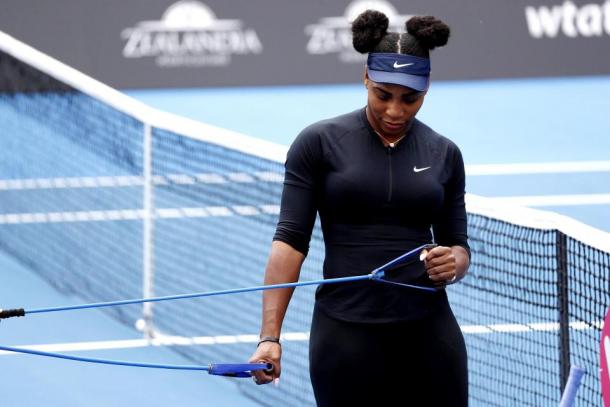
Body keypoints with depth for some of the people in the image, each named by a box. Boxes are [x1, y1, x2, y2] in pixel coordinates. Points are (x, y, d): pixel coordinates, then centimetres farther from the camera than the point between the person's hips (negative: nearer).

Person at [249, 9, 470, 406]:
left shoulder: (444, 154, 9)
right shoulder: (318, 143, -1)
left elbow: (458, 245, 14)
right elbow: (290, 240, -4)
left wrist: (454, 262, -12)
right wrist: (270, 336, -14)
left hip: (428, 332, 3)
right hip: (346, 335, -3)